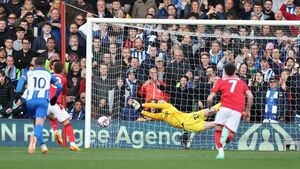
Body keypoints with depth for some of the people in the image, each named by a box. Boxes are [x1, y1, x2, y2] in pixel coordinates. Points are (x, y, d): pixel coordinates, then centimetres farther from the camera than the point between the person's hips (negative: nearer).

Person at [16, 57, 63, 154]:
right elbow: (60, 87, 17)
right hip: (43, 100, -2)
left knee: (36, 123, 23)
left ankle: (42, 145, 18)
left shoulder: (29, 73, 21)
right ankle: (34, 137, -48)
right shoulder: (48, 74, 23)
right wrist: (55, 98, 33)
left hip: (30, 100, 2)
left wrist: (18, 92, -8)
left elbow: (21, 79, -1)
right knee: (39, 124, -17)